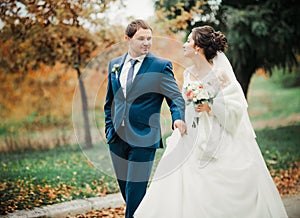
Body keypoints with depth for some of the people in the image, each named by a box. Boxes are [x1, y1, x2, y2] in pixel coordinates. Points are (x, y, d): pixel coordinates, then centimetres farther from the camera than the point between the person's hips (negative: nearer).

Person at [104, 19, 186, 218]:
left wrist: (178, 118, -28)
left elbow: (176, 97, -8)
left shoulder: (161, 66, -4)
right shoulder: (115, 64, 10)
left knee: (135, 193, -6)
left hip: (143, 139, -5)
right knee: (126, 190, 14)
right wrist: (109, 128, 13)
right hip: (117, 138, 5)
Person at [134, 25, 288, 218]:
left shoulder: (219, 74, -13)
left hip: (219, 141, -6)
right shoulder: (188, 74, 8)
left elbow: (237, 104, -14)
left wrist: (210, 108, -21)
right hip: (193, 138, 7)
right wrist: (178, 135, 15)